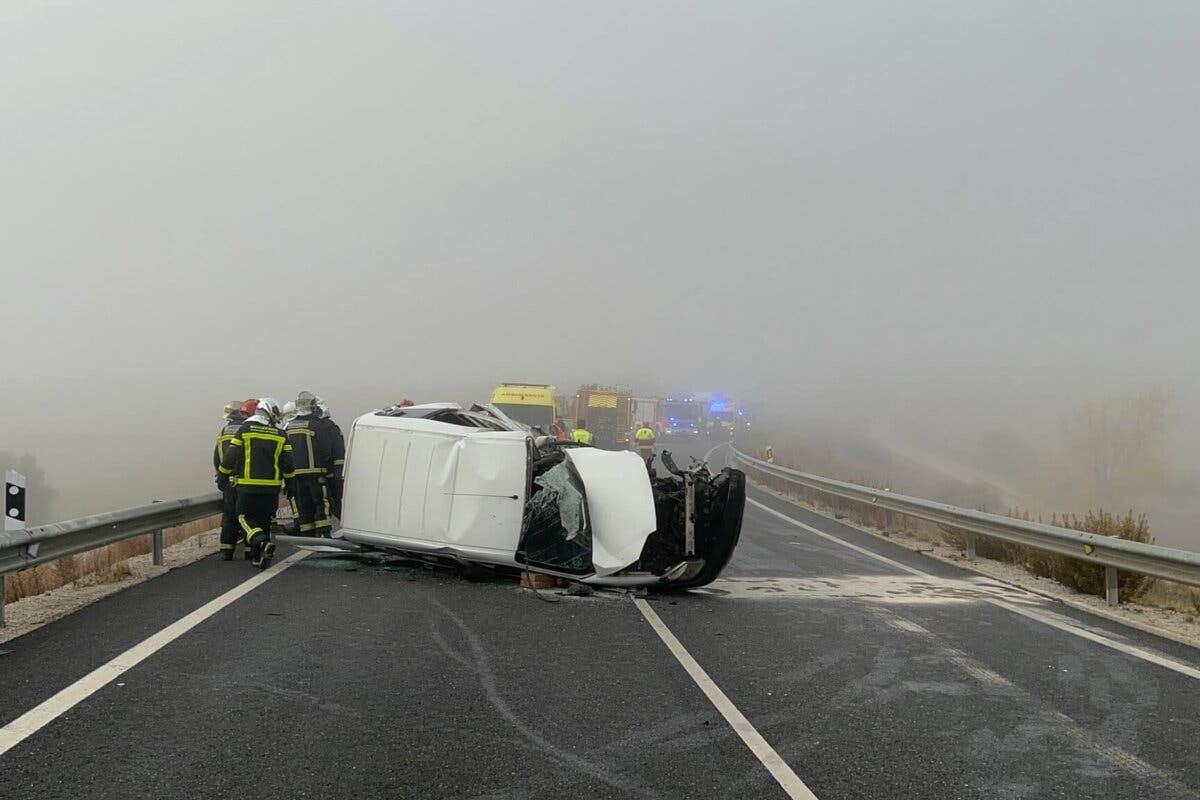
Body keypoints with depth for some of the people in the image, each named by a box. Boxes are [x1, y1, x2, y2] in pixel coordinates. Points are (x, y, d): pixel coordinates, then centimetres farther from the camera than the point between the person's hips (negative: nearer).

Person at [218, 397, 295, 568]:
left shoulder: (244, 430, -2)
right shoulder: (280, 435, 3)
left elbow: (230, 457, -2)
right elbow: (288, 464, 5)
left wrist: (222, 476, 11)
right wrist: (290, 484, 19)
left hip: (248, 486, -2)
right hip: (271, 487, 2)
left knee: (245, 517, 5)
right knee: (264, 520, 13)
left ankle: (262, 542, -21)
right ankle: (258, 557, 13)